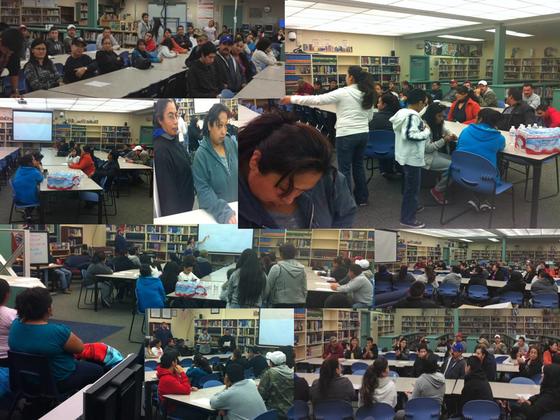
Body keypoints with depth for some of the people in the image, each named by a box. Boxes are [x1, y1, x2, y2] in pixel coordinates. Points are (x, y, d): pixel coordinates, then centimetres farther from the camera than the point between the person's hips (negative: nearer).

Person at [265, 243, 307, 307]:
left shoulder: (276, 268, -9)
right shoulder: (302, 269, 4)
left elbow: (267, 288, -3)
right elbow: (304, 289, 9)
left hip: (280, 305, -4)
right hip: (298, 304, 4)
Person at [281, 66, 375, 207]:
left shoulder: (343, 92, -13)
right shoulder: (367, 94, 6)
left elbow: (318, 100, -14)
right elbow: (370, 116, 15)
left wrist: (292, 99, -10)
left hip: (347, 135, -6)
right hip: (363, 133, 7)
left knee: (345, 169, 2)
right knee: (358, 165, 20)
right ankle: (362, 198, 26)